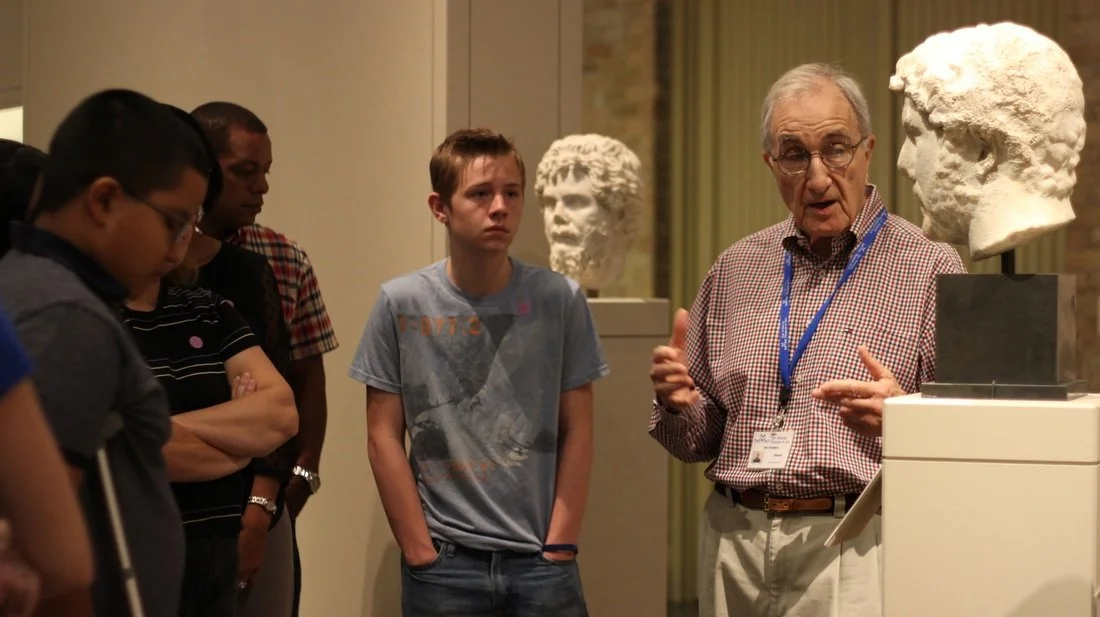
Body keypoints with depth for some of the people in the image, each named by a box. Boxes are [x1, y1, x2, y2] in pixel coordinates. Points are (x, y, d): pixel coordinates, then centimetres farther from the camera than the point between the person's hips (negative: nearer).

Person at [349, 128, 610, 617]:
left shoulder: (561, 300, 1)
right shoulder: (401, 304, -2)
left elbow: (576, 434, 3)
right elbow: (384, 438, 0)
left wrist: (559, 548, -2)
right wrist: (422, 556, -4)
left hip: (542, 562, 1)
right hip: (443, 563, 0)